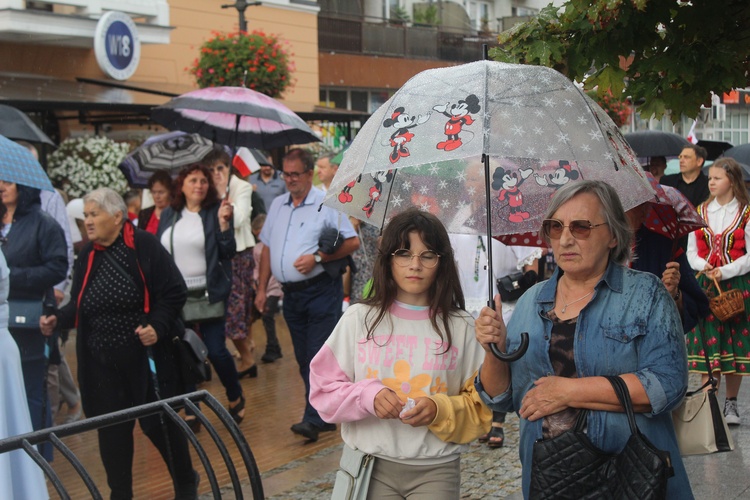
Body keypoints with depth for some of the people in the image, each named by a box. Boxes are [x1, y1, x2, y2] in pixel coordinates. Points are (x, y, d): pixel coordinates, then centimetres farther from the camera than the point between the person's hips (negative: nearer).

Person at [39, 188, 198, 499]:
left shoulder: (144, 246, -9)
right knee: (111, 430, 8)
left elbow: (173, 293, -10)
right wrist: (59, 319, -3)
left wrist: (157, 326, -22)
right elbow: (80, 305, 15)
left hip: (145, 356, -5)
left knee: (159, 424, 6)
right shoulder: (87, 256, 10)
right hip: (102, 362, 5)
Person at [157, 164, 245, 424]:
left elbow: (228, 252, -8)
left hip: (209, 294, -3)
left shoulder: (216, 211, -3)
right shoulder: (169, 215, 7)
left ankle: (236, 399, 20)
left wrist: (223, 222, -20)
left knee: (216, 351, -5)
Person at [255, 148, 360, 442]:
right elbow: (267, 248, 18)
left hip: (321, 289, -7)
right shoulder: (277, 205, 14)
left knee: (318, 356, -10)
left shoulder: (326, 203, -6)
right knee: (304, 359, 11)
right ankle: (326, 414, 21)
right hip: (291, 293, 7)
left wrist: (317, 258, -19)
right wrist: (262, 288, 13)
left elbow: (352, 242, -10)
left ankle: (314, 419, -9)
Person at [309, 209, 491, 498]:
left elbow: (481, 408, 1)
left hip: (437, 471, 0)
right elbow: (323, 388, 1)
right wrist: (368, 396, -16)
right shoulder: (359, 319, 0)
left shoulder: (461, 328, -1)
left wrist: (441, 410, -17)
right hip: (371, 467, 1)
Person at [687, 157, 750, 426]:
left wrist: (725, 272, -18)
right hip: (705, 284, 3)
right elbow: (692, 252, 7)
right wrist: (704, 266, -13)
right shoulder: (700, 211, 9)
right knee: (707, 342, 0)